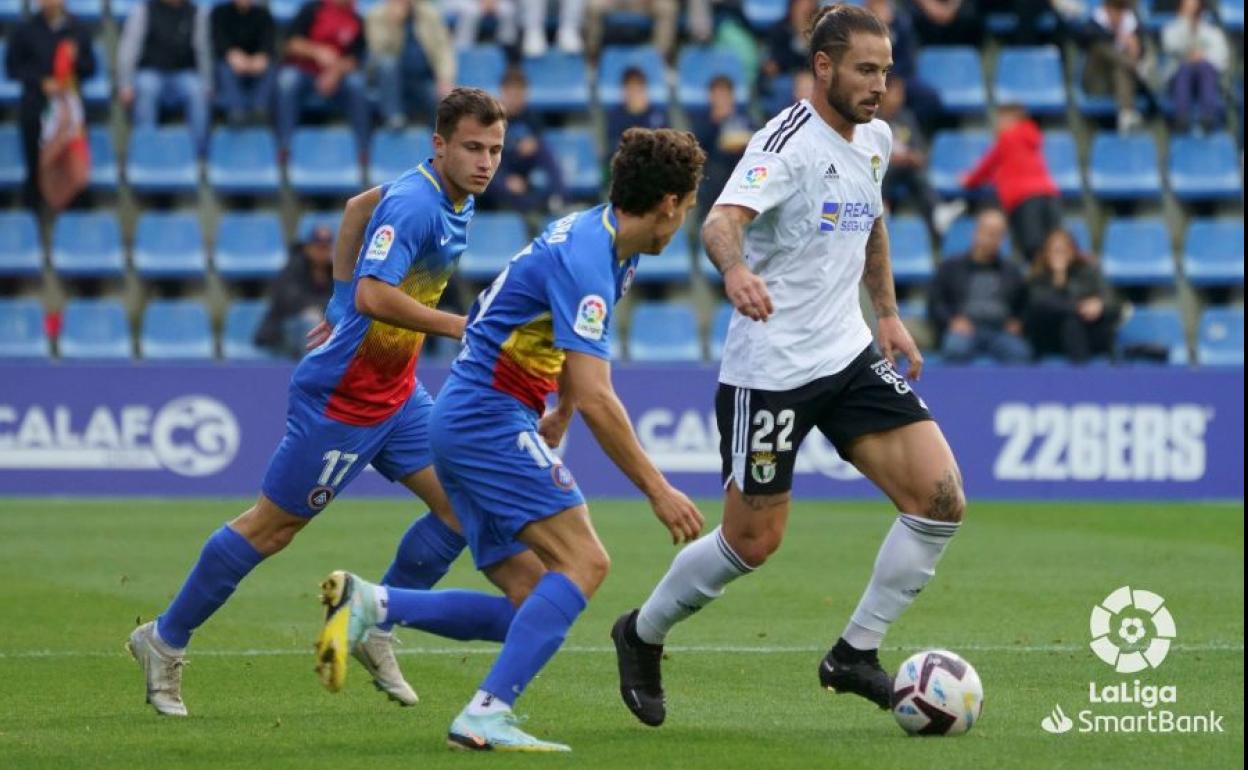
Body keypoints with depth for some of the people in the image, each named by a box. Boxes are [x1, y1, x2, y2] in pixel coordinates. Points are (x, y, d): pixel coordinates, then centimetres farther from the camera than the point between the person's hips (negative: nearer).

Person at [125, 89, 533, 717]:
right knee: (275, 524, 2)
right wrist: (459, 327, -38)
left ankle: (375, 632, 15)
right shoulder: (413, 203, -25)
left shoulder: (453, 200, 4)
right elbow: (373, 294, -37)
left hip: (396, 393, 9)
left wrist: (340, 302, 22)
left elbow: (359, 206, 21)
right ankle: (165, 639, 17)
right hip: (339, 399, -9)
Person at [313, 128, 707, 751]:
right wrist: (658, 490, -20)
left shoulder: (603, 241, 11)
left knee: (537, 604, 4)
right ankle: (485, 715, -25)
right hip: (490, 418, -10)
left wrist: (558, 416, 40)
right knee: (584, 562, -19)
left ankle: (368, 604, -2)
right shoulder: (585, 260, -20)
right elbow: (595, 397, -24)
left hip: (465, 421, 10)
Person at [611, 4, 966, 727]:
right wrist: (736, 269, -55)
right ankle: (643, 634, 27)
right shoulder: (788, 143, -17)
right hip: (770, 369, -7)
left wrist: (888, 312, 23)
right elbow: (723, 218, -34)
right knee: (754, 541, 0)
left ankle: (857, 653, 5)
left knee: (941, 497, -8)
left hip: (849, 355, 7)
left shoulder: (875, 140, 7)